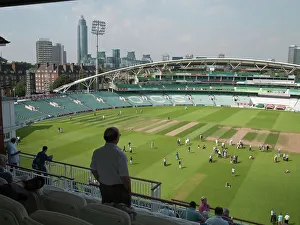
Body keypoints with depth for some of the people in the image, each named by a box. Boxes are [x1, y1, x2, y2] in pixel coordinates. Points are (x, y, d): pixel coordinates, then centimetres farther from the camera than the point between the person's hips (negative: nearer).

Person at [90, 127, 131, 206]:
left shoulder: (97, 152, -8)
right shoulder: (120, 154, -26)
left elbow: (94, 171, 4)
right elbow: (125, 177, -24)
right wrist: (129, 191, -7)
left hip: (104, 188, 5)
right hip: (119, 188, -5)